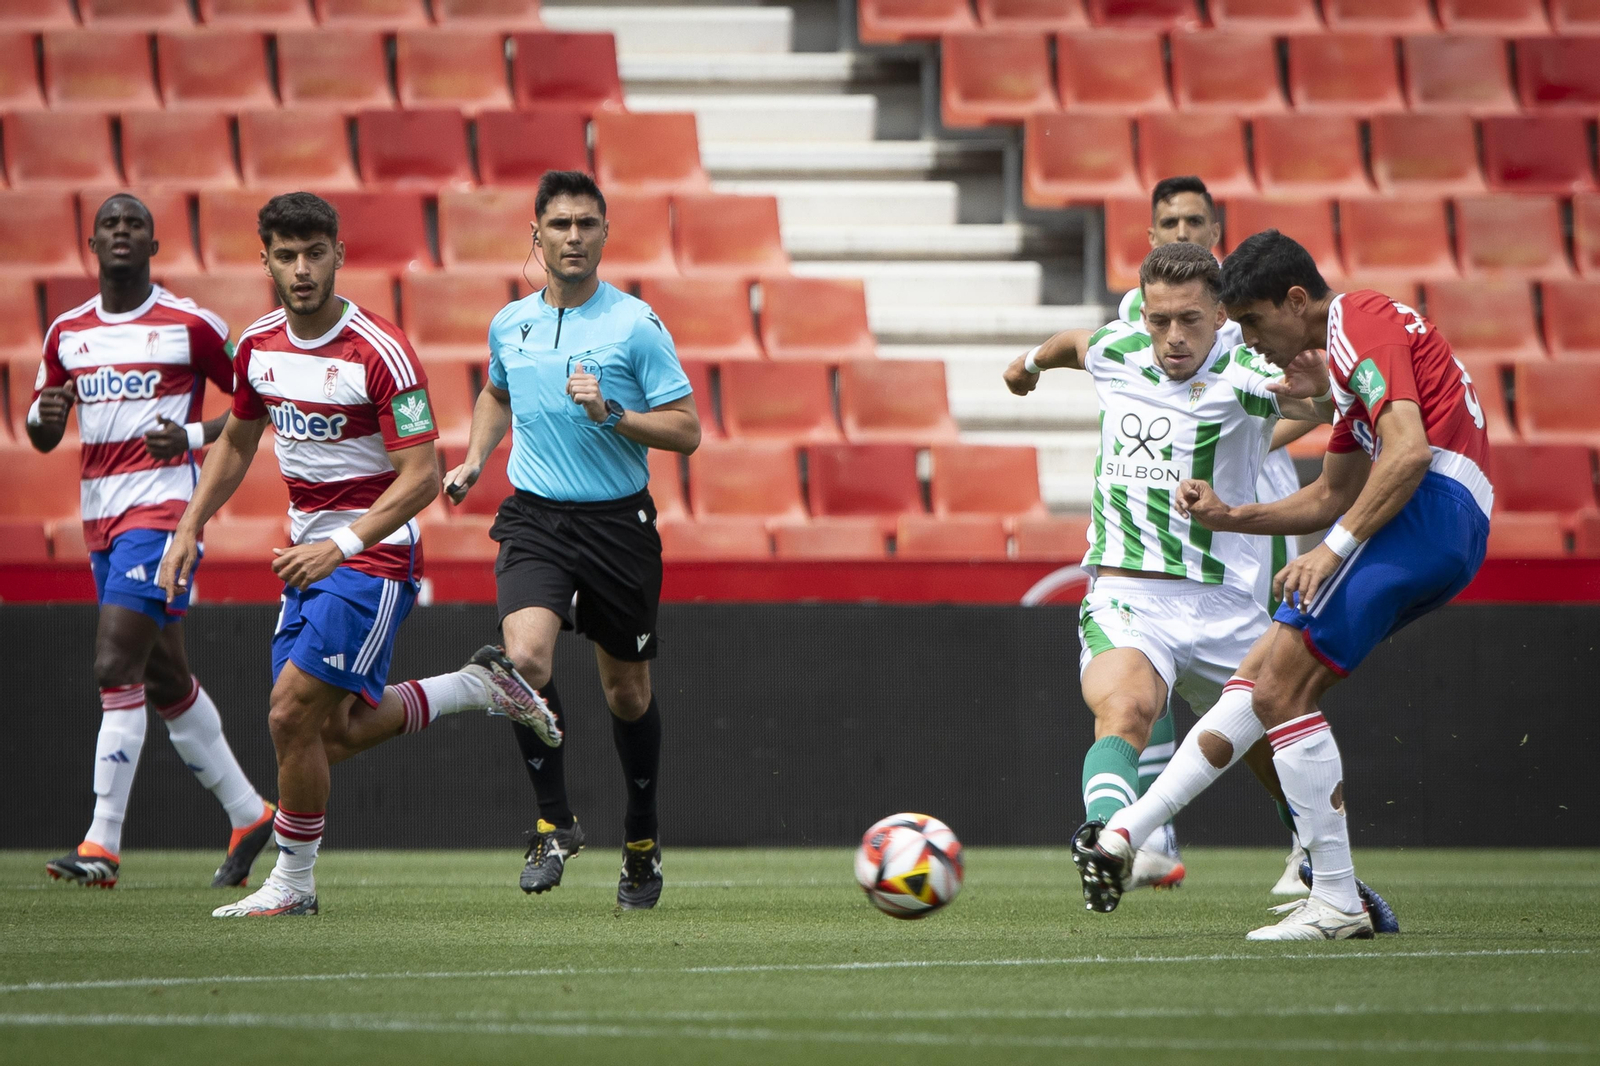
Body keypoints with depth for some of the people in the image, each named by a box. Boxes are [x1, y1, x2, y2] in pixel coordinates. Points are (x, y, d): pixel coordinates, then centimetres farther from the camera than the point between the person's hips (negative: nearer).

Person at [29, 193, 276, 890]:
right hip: (100, 517, 7)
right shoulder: (68, 334, 12)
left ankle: (103, 845, -17)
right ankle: (248, 816, 27)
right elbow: (42, 438, 19)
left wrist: (193, 435, -13)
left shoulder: (190, 326, -4)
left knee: (116, 668, -17)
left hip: (162, 507, -7)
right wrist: (45, 416, -5)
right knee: (165, 681, 13)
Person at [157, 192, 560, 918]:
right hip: (311, 557, 8)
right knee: (337, 730, 9)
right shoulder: (257, 346, 3)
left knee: (293, 714, -14)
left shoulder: (381, 353, -19)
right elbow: (236, 443, 20)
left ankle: (293, 882, 2)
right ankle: (479, 686, 27)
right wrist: (189, 528, 9)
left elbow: (422, 476, -21)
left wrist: (341, 547, -30)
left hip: (374, 558, -8)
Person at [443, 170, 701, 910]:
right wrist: (475, 459, 12)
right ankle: (554, 823, -7)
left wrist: (611, 413, -22)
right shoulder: (509, 325, 5)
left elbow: (686, 431, -8)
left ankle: (642, 838, 31)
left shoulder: (636, 325, -8)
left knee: (626, 690, 9)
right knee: (525, 658, -23)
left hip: (618, 521, -2)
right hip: (534, 518, 2)